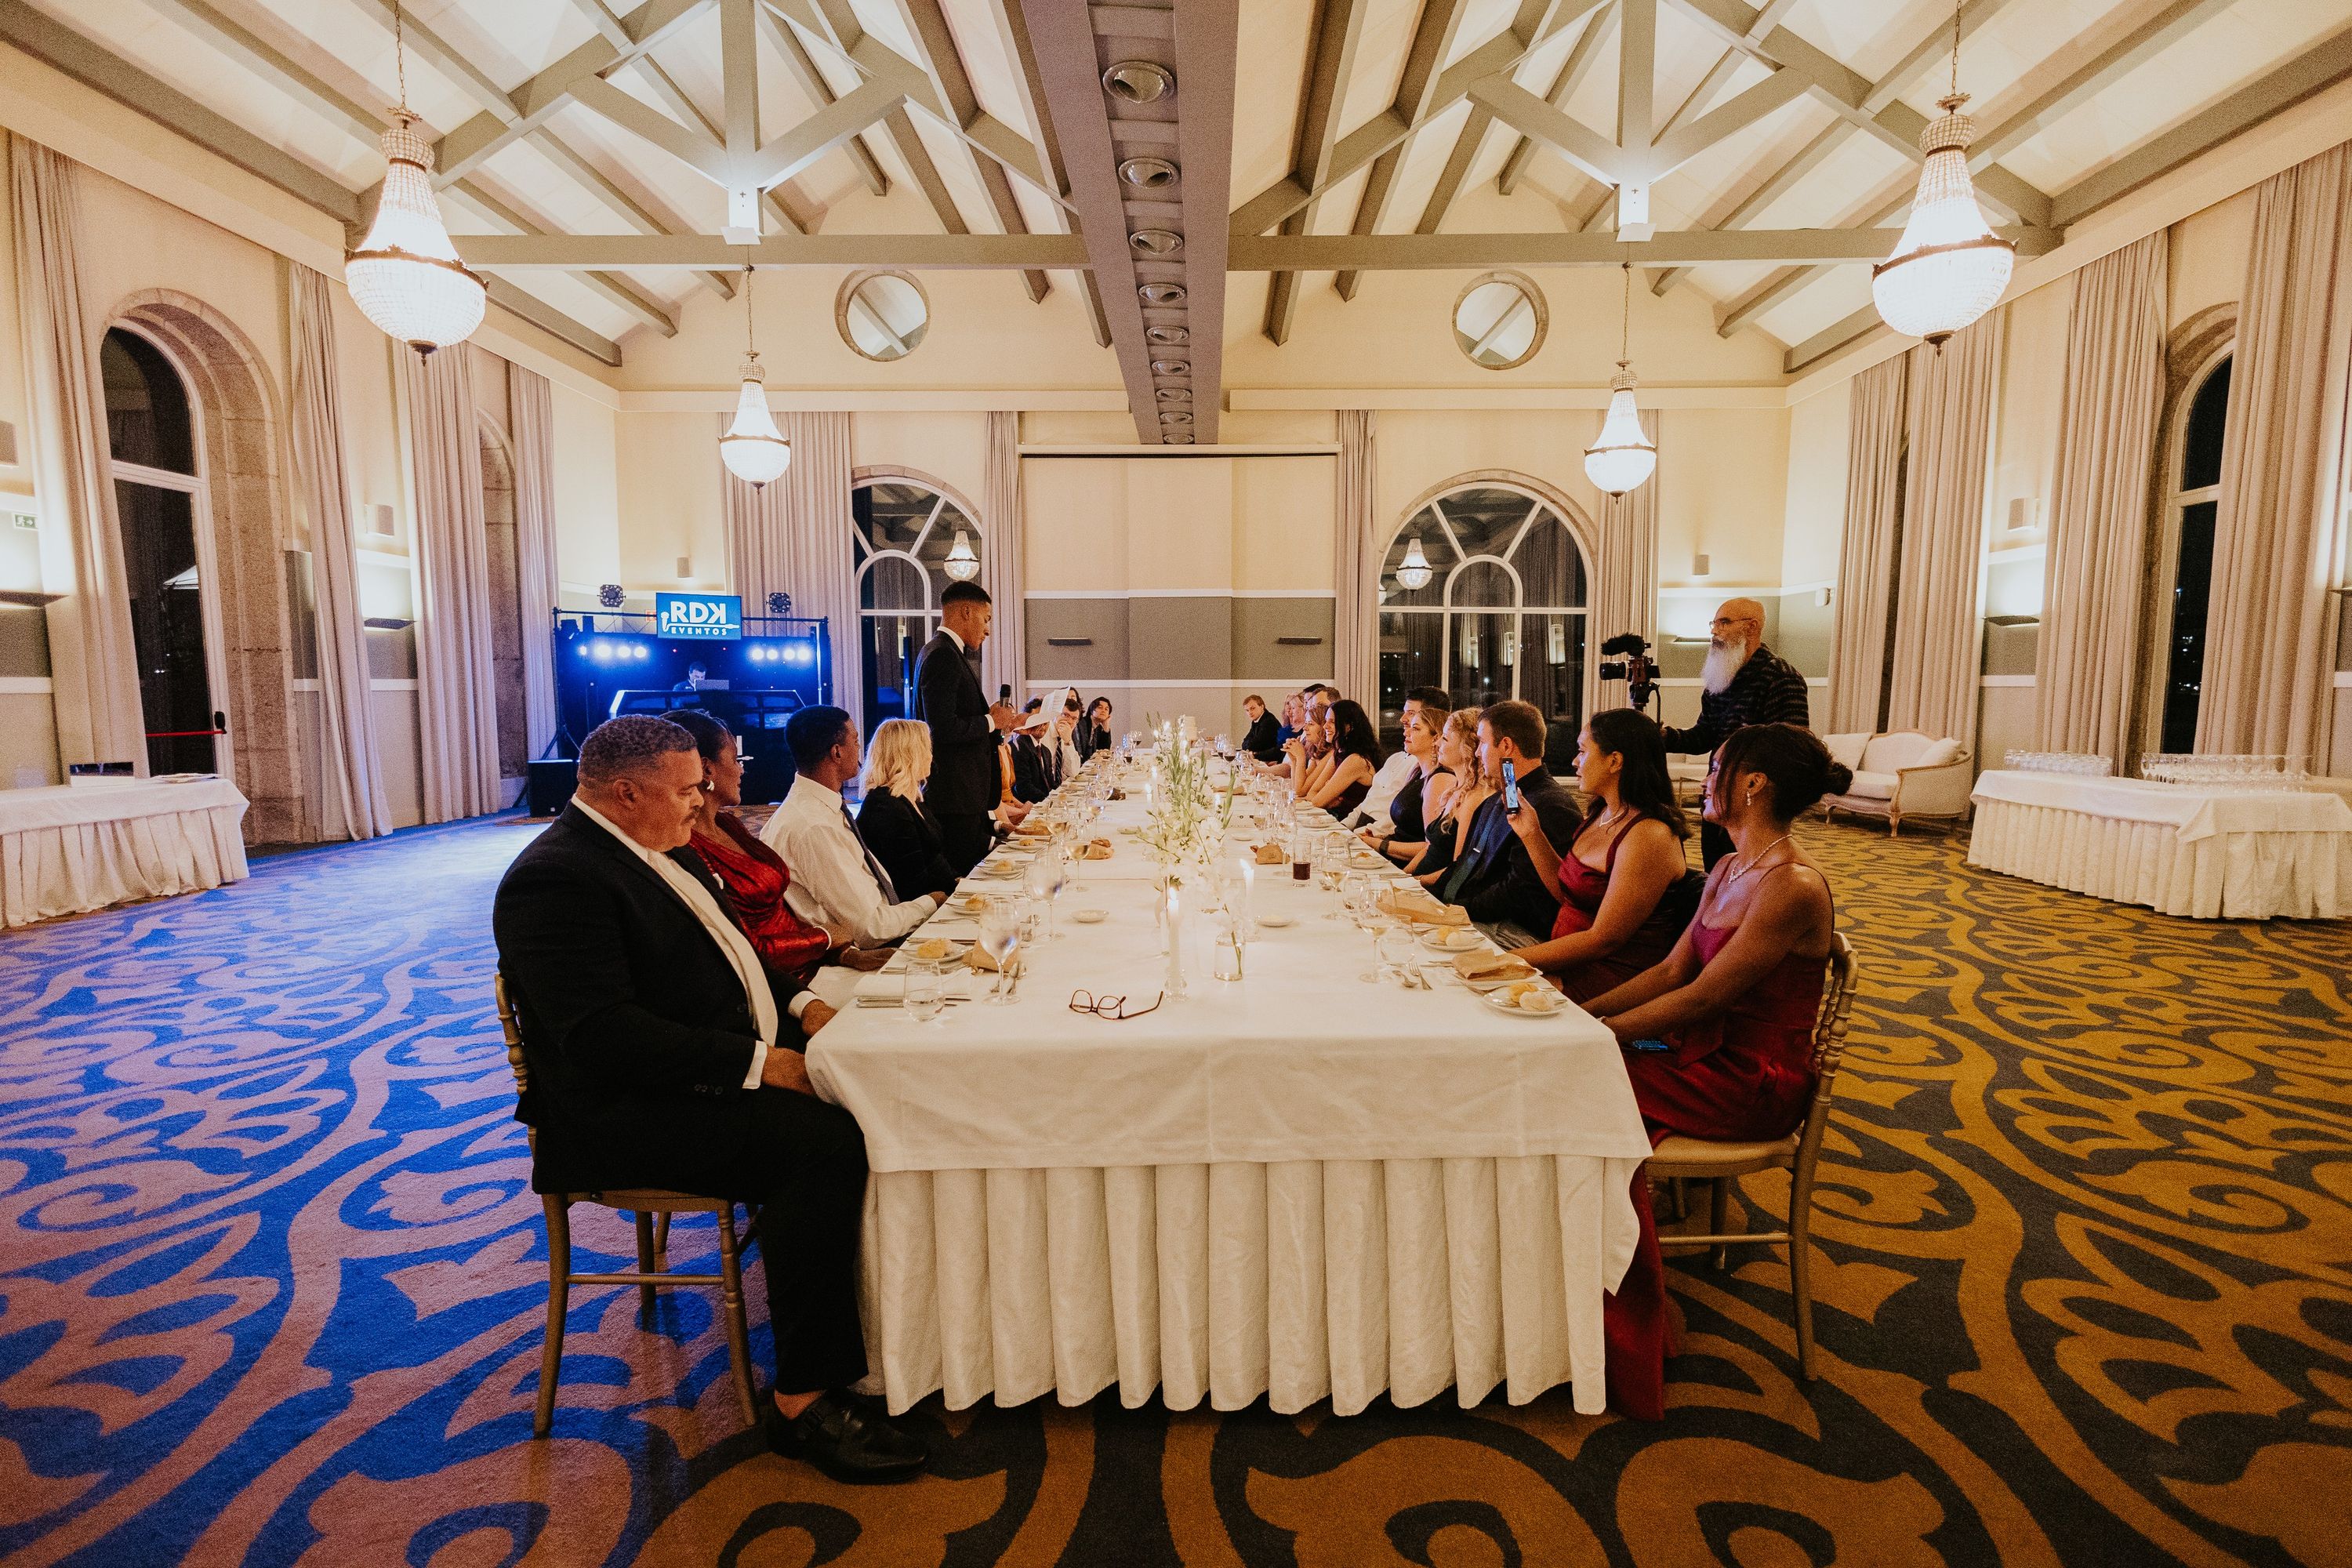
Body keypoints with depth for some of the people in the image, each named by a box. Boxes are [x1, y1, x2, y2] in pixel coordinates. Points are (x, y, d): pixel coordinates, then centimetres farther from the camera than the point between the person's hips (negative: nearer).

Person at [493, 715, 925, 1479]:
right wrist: (757, 1063, -24)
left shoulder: (658, 850, 14)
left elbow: (725, 950, 23)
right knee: (824, 1143, -28)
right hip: (627, 1112, -9)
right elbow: (605, 1035, -25)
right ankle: (805, 1402, -13)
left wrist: (799, 1004, 6)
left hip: (730, 1065, 9)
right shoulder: (555, 878, -17)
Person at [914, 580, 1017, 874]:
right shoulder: (942, 655, -14)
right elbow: (943, 729, -23)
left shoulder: (946, 653, 17)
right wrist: (992, 722, -10)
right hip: (954, 795, -10)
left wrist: (993, 718, 9)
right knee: (965, 873, -5)